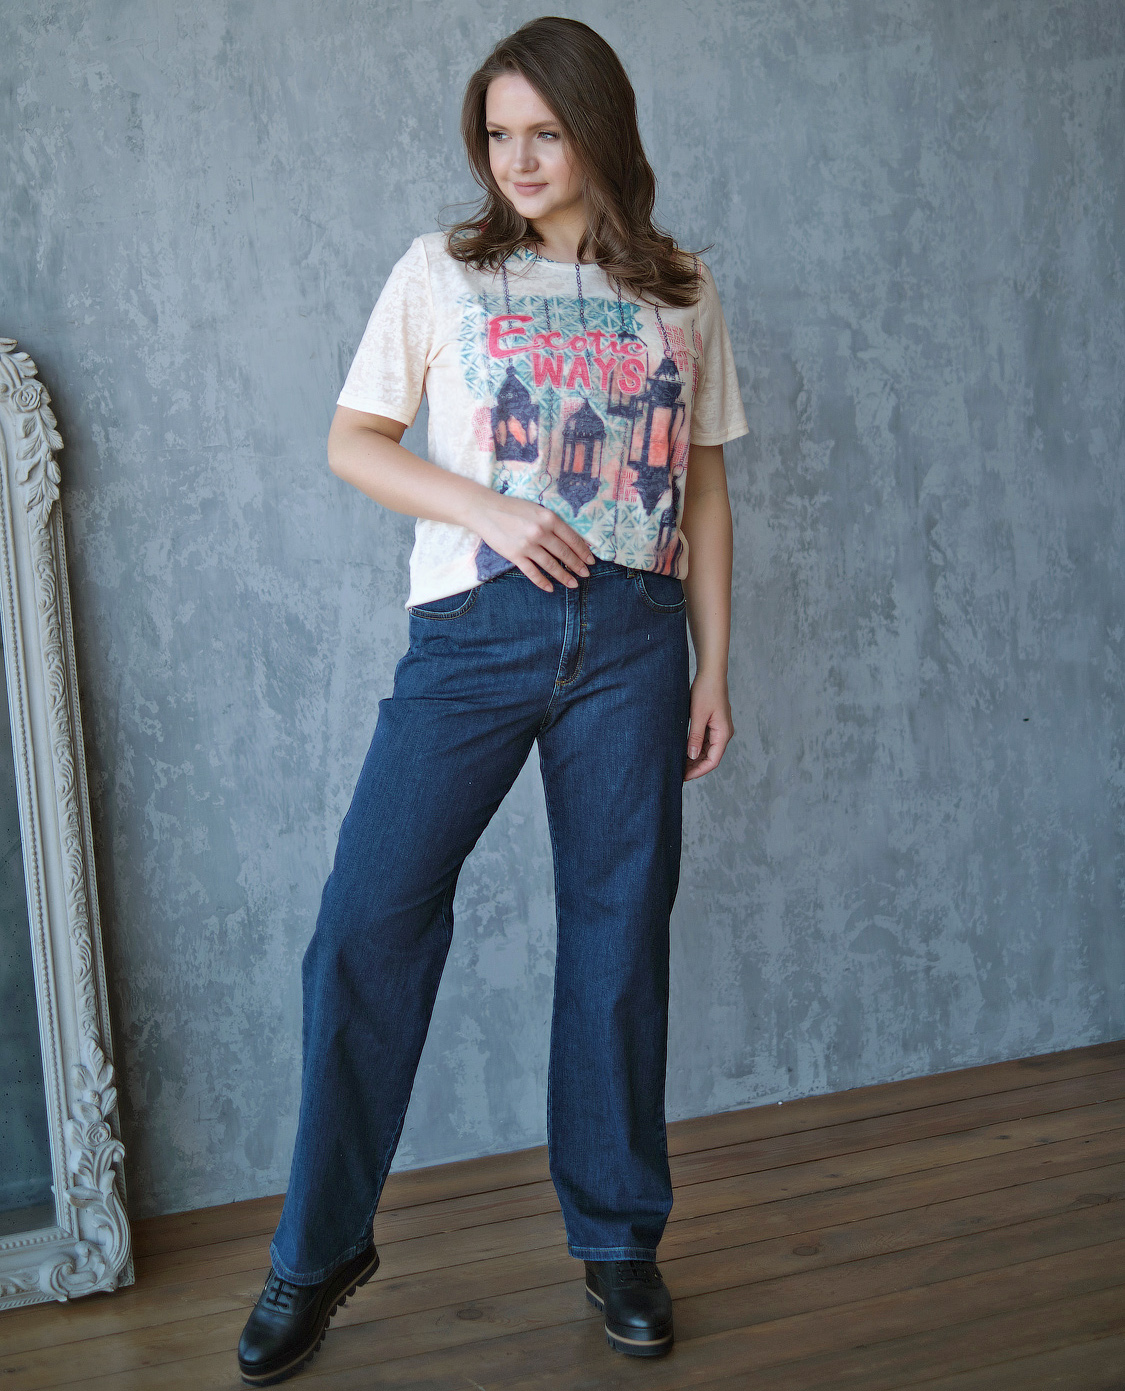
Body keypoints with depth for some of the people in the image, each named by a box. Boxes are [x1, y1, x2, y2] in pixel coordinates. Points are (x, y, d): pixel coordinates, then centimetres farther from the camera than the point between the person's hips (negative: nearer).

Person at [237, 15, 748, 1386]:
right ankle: (321, 1248, 9)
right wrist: (486, 509, -10)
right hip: (473, 629, -1)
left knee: (620, 934, 5)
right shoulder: (441, 272, 8)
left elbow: (704, 495, 12)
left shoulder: (682, 295, 12)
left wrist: (713, 667, 7)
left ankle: (617, 1239, 22)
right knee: (368, 916, -7)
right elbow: (351, 440, 6)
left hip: (629, 637, 2)